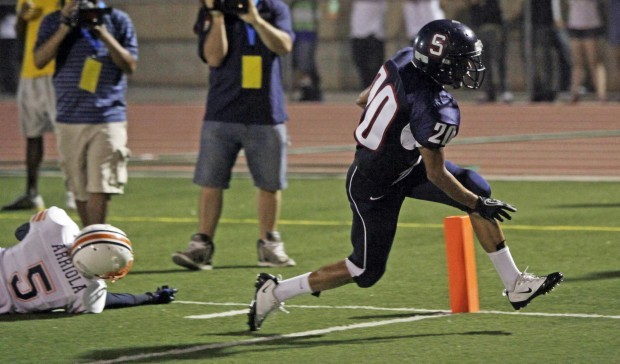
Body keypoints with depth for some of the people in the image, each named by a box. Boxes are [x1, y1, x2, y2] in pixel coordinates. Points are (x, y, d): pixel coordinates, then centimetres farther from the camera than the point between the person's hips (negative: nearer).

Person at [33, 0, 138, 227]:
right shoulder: (54, 22, 7)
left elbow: (130, 66, -1)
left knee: (99, 189, -11)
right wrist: (65, 27, -13)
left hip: (108, 117, -2)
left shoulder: (118, 21, 5)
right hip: (69, 119, 2)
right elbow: (39, 61, -5)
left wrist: (103, 33, -11)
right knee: (80, 189, 9)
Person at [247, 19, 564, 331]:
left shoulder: (405, 59, -11)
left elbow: (364, 99, 6)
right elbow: (436, 175, -23)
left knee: (478, 189, 2)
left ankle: (515, 284, 8)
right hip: (376, 187, -9)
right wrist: (478, 206, -11)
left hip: (404, 164, 9)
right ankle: (275, 292, 16)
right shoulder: (434, 110, -33)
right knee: (366, 271, 3)